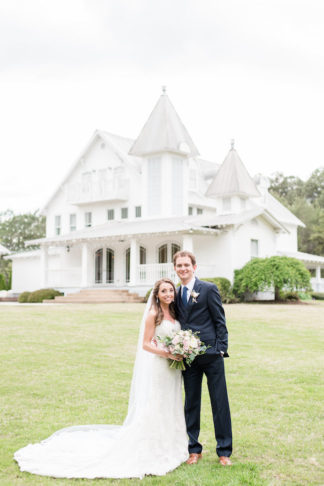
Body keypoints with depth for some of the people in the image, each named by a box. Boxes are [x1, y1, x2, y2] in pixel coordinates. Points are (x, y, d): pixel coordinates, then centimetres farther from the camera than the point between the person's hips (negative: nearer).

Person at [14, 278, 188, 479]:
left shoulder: (174, 313, 11)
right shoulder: (153, 314, -11)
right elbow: (145, 344, -12)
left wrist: (181, 353, -1)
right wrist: (167, 354, -21)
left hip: (172, 368, 7)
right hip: (156, 367, -7)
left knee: (168, 408, 14)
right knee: (152, 408, -2)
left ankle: (166, 450, 27)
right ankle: (148, 453, 10)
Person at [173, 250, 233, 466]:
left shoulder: (208, 289, -3)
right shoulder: (176, 294, 11)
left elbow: (220, 321, -3)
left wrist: (221, 349, -10)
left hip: (211, 355, -4)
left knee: (220, 403, 2)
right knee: (191, 404, 11)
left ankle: (224, 451, 13)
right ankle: (194, 449, 23)